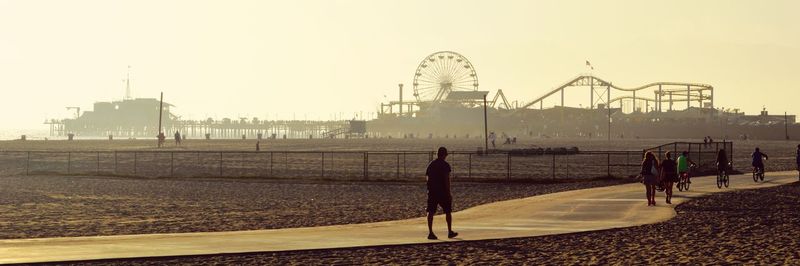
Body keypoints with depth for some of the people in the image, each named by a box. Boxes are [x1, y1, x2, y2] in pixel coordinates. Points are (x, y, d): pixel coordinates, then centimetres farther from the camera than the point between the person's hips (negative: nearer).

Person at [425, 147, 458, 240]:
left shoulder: (431, 164, 10)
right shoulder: (445, 165, -8)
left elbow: (428, 178, 13)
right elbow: (447, 179, -13)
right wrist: (449, 193, -11)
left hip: (432, 191, 4)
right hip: (443, 192, -4)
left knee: (431, 212, 0)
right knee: (448, 212, 10)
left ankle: (430, 233, -8)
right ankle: (450, 232, 16)